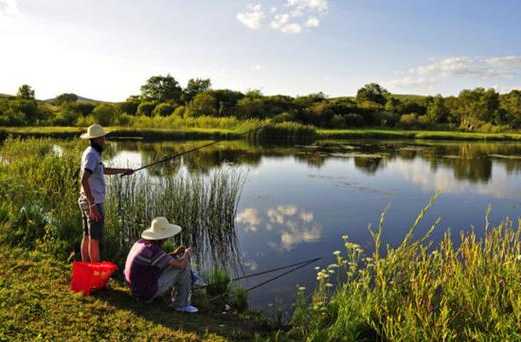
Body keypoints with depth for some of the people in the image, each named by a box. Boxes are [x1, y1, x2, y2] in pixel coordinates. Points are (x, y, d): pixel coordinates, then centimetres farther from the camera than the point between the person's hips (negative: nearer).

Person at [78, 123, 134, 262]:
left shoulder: (90, 152, 12)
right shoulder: (92, 155, -19)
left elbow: (104, 170, 28)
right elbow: (84, 180, -29)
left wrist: (124, 170, 28)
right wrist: (92, 206, -29)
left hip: (86, 202, 10)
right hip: (94, 203, -10)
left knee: (87, 237, 14)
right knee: (95, 238, -3)